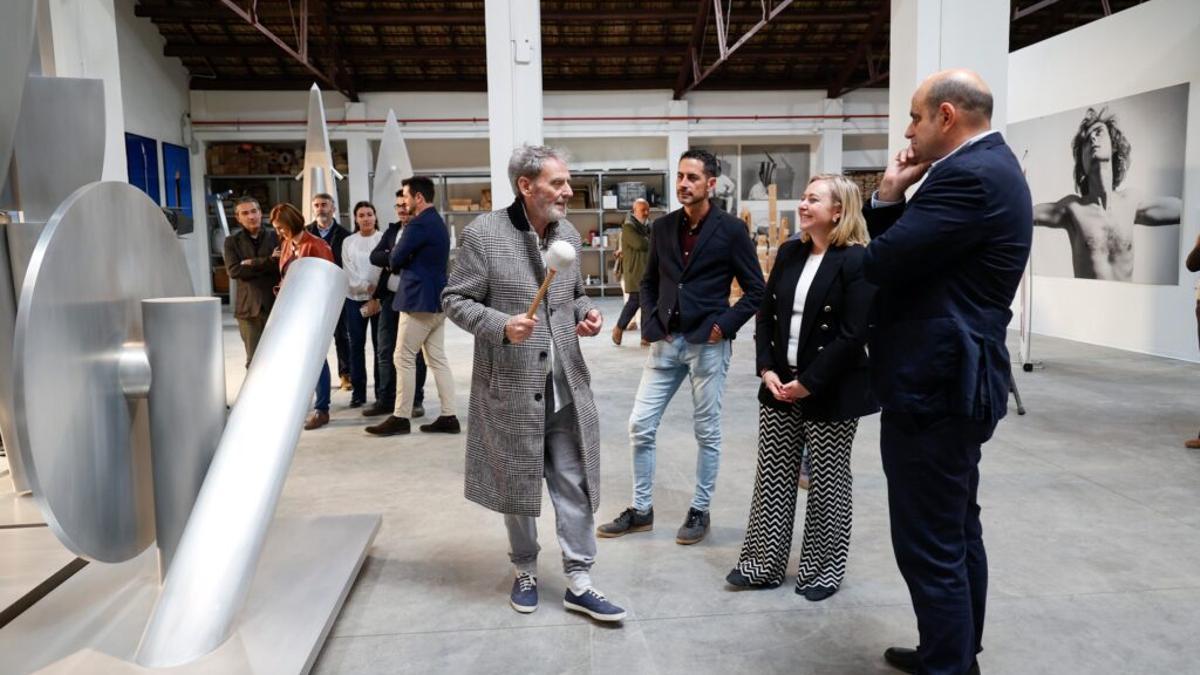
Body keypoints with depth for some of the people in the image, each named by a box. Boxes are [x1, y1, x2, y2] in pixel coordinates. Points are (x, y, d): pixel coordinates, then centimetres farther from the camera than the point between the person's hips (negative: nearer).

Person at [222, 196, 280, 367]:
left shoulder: (276, 237, 8)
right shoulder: (232, 241, 9)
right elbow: (234, 271, -6)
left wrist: (252, 263, -10)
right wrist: (267, 264, -9)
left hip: (276, 305, 0)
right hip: (249, 307, 1)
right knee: (254, 360, 3)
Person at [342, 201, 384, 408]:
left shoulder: (384, 238, 0)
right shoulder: (348, 242, 10)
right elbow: (349, 273, 4)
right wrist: (368, 287, -10)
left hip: (379, 298, -3)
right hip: (354, 298, 3)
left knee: (380, 344, -2)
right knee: (356, 345, 4)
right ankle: (358, 391, 11)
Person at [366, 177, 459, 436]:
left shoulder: (418, 225, -16)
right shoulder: (438, 222, 15)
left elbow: (394, 260, -12)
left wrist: (395, 252, 8)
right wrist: (404, 258, 8)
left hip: (419, 300, -9)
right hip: (437, 299, 9)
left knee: (404, 359, -2)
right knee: (437, 358, 9)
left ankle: (400, 418, 3)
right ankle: (448, 416, 9)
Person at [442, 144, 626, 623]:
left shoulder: (568, 233, 7)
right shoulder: (483, 233, -10)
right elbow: (456, 299, -7)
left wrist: (585, 314, -2)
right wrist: (501, 325, -23)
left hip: (567, 384, 4)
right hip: (511, 386, -4)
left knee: (574, 484, 6)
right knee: (518, 484, 12)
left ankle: (578, 582, 17)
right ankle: (525, 571, 33)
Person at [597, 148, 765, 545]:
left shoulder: (731, 230, -5)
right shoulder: (662, 228, 8)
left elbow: (755, 290, -2)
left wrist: (724, 325, -11)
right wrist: (650, 325, 3)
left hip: (707, 344, -4)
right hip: (666, 342, 5)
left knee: (706, 432, 6)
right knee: (640, 426, 5)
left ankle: (699, 511, 22)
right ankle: (641, 509, 20)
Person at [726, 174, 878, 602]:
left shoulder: (857, 260, -11)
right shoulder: (789, 253, 9)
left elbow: (853, 333, -16)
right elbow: (766, 315, 9)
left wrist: (809, 382, -16)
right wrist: (767, 369, -3)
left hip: (831, 391, -6)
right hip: (780, 385, 6)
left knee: (828, 480, 8)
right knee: (772, 476, 10)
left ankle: (824, 570, 24)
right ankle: (763, 564, 21)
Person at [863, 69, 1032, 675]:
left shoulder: (967, 175, -19)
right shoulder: (988, 166, 15)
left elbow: (880, 262, -21)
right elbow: (906, 247, 14)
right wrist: (889, 198, 0)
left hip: (933, 382, -11)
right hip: (956, 377, 11)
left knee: (929, 545, -2)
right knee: (956, 533, 20)